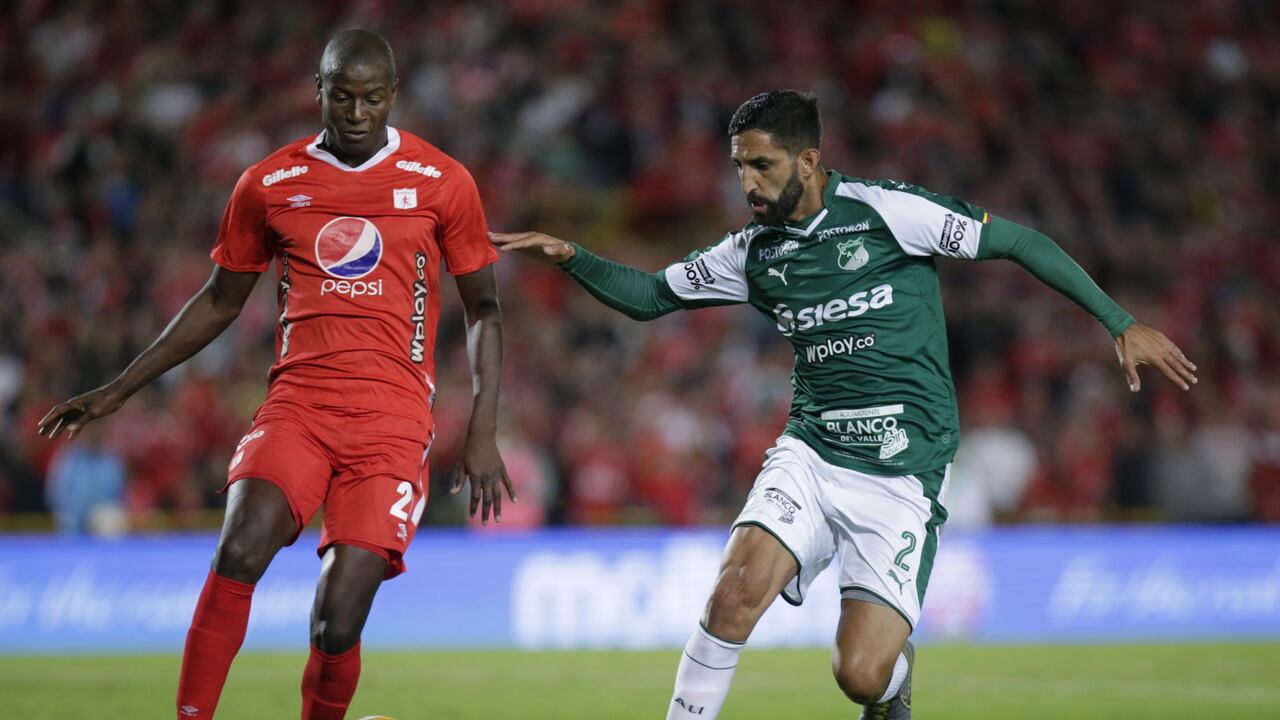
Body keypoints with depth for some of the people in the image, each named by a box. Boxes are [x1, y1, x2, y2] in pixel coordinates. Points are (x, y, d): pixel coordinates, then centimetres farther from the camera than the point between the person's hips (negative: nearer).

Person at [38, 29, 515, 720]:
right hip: (297, 403, 2)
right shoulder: (270, 184, 9)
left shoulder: (442, 183, 4)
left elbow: (483, 309, 10)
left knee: (337, 621, -12)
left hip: (393, 417, -1)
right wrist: (119, 389, 17)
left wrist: (482, 434, 1)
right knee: (240, 549, -27)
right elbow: (220, 301, 19)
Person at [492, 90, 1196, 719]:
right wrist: (569, 256, 1)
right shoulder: (754, 252, 7)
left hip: (901, 478, -4)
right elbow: (649, 294, 19)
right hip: (809, 455, 4)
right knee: (737, 588, -24)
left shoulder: (885, 210, -8)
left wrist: (1122, 324, -5)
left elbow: (1020, 243, -3)